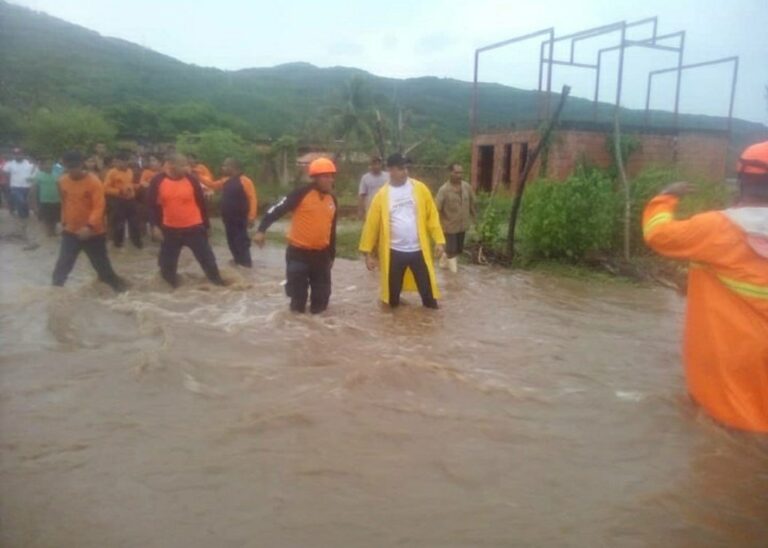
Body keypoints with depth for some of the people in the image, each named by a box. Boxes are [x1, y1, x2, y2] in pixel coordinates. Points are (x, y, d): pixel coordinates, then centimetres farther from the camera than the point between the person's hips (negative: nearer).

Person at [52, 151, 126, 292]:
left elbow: (99, 207, -23)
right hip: (70, 231, 4)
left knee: (102, 264, 5)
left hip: (93, 232, -4)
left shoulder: (94, 181, -17)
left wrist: (89, 226, -35)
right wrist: (64, 222, 19)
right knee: (63, 263, 5)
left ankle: (117, 285, 22)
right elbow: (64, 204, 14)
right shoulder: (62, 181, 0)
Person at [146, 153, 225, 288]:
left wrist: (206, 225, 3)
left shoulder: (191, 179, -5)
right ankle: (170, 283, 35)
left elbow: (201, 203, 1)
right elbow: (152, 205, 0)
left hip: (194, 227, 0)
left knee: (206, 256, 6)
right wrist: (155, 226, -7)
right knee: (168, 260, 13)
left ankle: (217, 281, 20)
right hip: (169, 229, 1)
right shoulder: (158, 181, -6)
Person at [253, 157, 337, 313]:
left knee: (321, 294, 13)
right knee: (298, 294, 4)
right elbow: (278, 209, -16)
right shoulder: (302, 194, -12)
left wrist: (332, 255, 20)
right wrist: (261, 230, -26)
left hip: (321, 253, 5)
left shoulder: (332, 200, 8)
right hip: (299, 252, -5)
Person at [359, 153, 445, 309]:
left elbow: (432, 215, -1)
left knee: (427, 289, 8)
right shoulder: (382, 195, -5)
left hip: (419, 250, 0)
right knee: (393, 292, 13)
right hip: (394, 252, 0)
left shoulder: (420, 188, -2)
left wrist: (439, 240, -8)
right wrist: (368, 252, -4)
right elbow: (372, 224, -3)